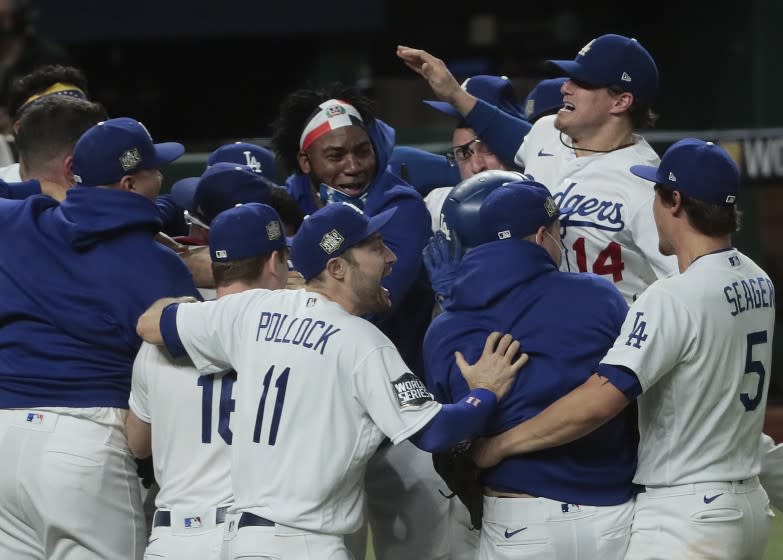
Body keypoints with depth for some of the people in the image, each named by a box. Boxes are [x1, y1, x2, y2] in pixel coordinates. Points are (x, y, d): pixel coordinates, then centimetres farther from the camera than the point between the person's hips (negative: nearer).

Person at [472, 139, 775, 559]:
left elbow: (598, 401, -25)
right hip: (750, 505, 9)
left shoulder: (673, 299, -19)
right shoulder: (759, 283, 8)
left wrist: (499, 445, -16)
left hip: (687, 519, -9)